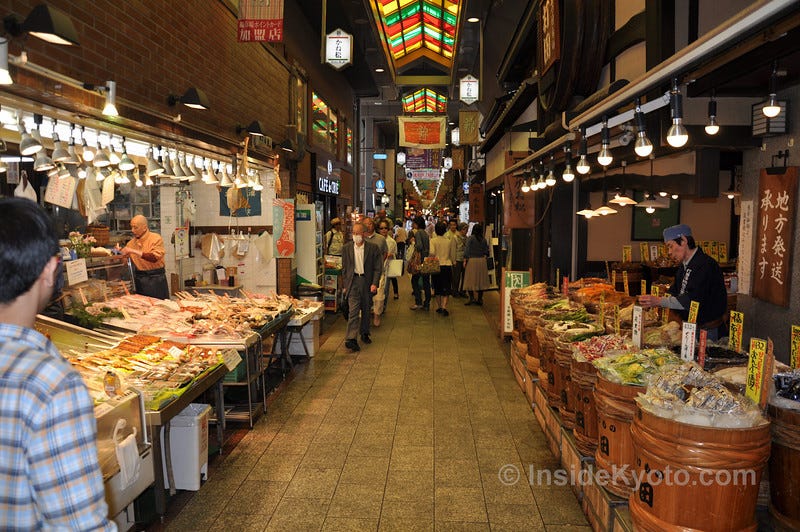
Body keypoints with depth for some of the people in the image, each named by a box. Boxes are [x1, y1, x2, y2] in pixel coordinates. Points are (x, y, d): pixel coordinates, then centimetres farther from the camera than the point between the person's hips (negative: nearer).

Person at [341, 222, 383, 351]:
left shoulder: (373, 248, -2)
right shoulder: (346, 248, 4)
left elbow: (378, 267, -1)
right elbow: (344, 268, 10)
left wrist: (374, 283, -11)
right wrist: (344, 285, 7)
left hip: (367, 282, 1)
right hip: (353, 281, -1)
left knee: (366, 309, 14)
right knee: (353, 310, -10)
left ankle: (364, 333, 32)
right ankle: (350, 339, -15)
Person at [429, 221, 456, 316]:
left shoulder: (433, 240, -6)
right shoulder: (449, 240, 3)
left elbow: (432, 252, -20)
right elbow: (452, 255, 10)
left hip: (437, 265, -1)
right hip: (447, 265, 1)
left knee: (437, 288, 13)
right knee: (446, 288, 1)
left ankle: (439, 306, 21)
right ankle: (444, 307, -15)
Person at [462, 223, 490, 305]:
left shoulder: (470, 238, -7)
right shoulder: (484, 239, 3)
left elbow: (467, 250, -9)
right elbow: (486, 250, 6)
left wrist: (465, 261, -5)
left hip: (472, 260, -4)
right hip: (482, 260, 4)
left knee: (471, 280, 2)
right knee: (481, 280, 9)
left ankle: (472, 298, -5)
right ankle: (479, 299, 11)